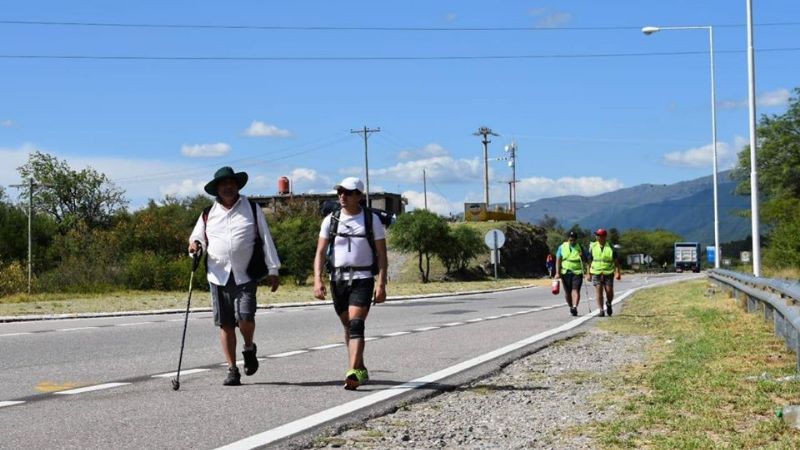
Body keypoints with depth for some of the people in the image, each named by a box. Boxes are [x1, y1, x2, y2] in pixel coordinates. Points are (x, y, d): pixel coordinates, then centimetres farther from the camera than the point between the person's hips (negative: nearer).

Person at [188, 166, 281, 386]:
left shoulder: (252, 209, 8)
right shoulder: (208, 215, 13)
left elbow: (266, 239, 9)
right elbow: (197, 237, 19)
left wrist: (273, 270, 6)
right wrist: (194, 244, -6)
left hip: (245, 276, -2)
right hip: (218, 276, 2)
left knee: (245, 318, -15)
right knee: (225, 324, 2)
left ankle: (249, 349, 17)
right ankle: (232, 370, 11)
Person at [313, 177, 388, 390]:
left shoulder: (372, 219, -1)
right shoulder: (331, 220, 4)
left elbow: (381, 254, -1)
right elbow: (320, 252, 1)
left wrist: (381, 284, -10)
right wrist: (318, 279, -12)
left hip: (363, 279, -3)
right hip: (338, 279, 3)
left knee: (356, 325, -17)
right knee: (348, 326, 13)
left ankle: (353, 373, -26)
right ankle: (361, 370, 28)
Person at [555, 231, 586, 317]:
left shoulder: (580, 248, 5)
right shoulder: (562, 247, 6)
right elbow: (558, 260, 4)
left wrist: (582, 256, -15)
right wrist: (557, 273, -4)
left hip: (577, 272, -2)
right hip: (565, 272, 2)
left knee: (575, 290, -16)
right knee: (567, 292, 6)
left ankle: (575, 307, -27)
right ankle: (571, 307, 25)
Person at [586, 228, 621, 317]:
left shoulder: (611, 247, 0)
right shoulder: (593, 246, 4)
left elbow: (616, 261, 5)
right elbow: (589, 261, 9)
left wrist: (618, 272, -4)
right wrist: (588, 274, 7)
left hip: (608, 273, -1)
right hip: (596, 273, 1)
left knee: (609, 291, -4)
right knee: (598, 291, -7)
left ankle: (608, 304, 27)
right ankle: (601, 310, -3)